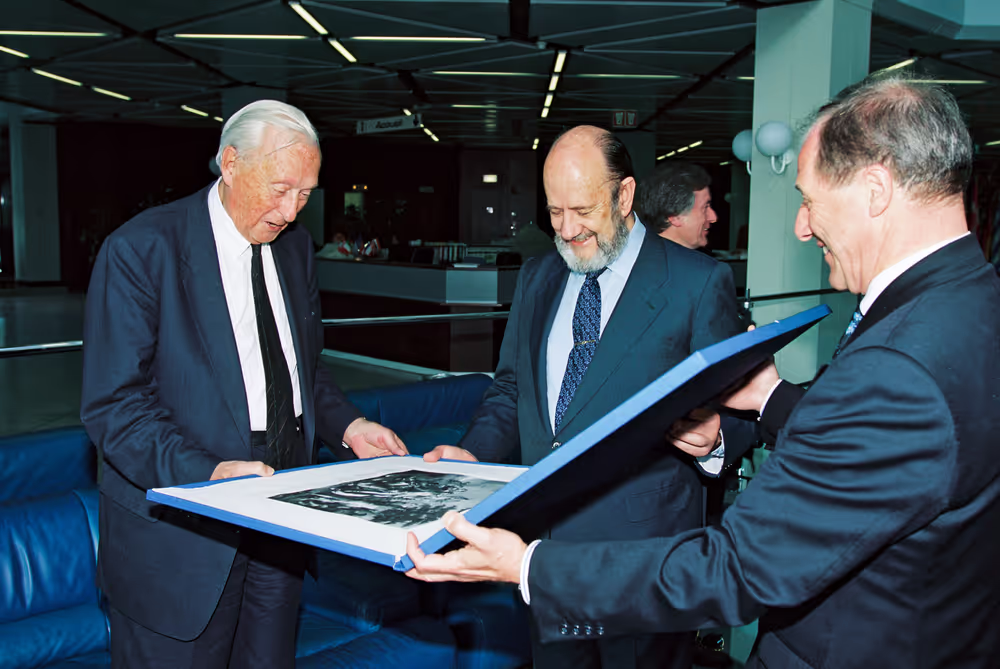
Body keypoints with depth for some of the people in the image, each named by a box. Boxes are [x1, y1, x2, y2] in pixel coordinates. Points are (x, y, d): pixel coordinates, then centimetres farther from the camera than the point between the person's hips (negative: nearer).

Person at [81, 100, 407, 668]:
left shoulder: (295, 246, 8)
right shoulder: (141, 250, -13)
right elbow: (113, 404, -16)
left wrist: (346, 426, 0)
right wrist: (207, 473, -29)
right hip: (182, 534, -6)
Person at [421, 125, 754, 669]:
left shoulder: (700, 283, -8)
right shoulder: (536, 277, 10)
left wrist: (710, 440, -27)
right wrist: (474, 452, -2)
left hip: (641, 545, -5)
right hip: (545, 535, 5)